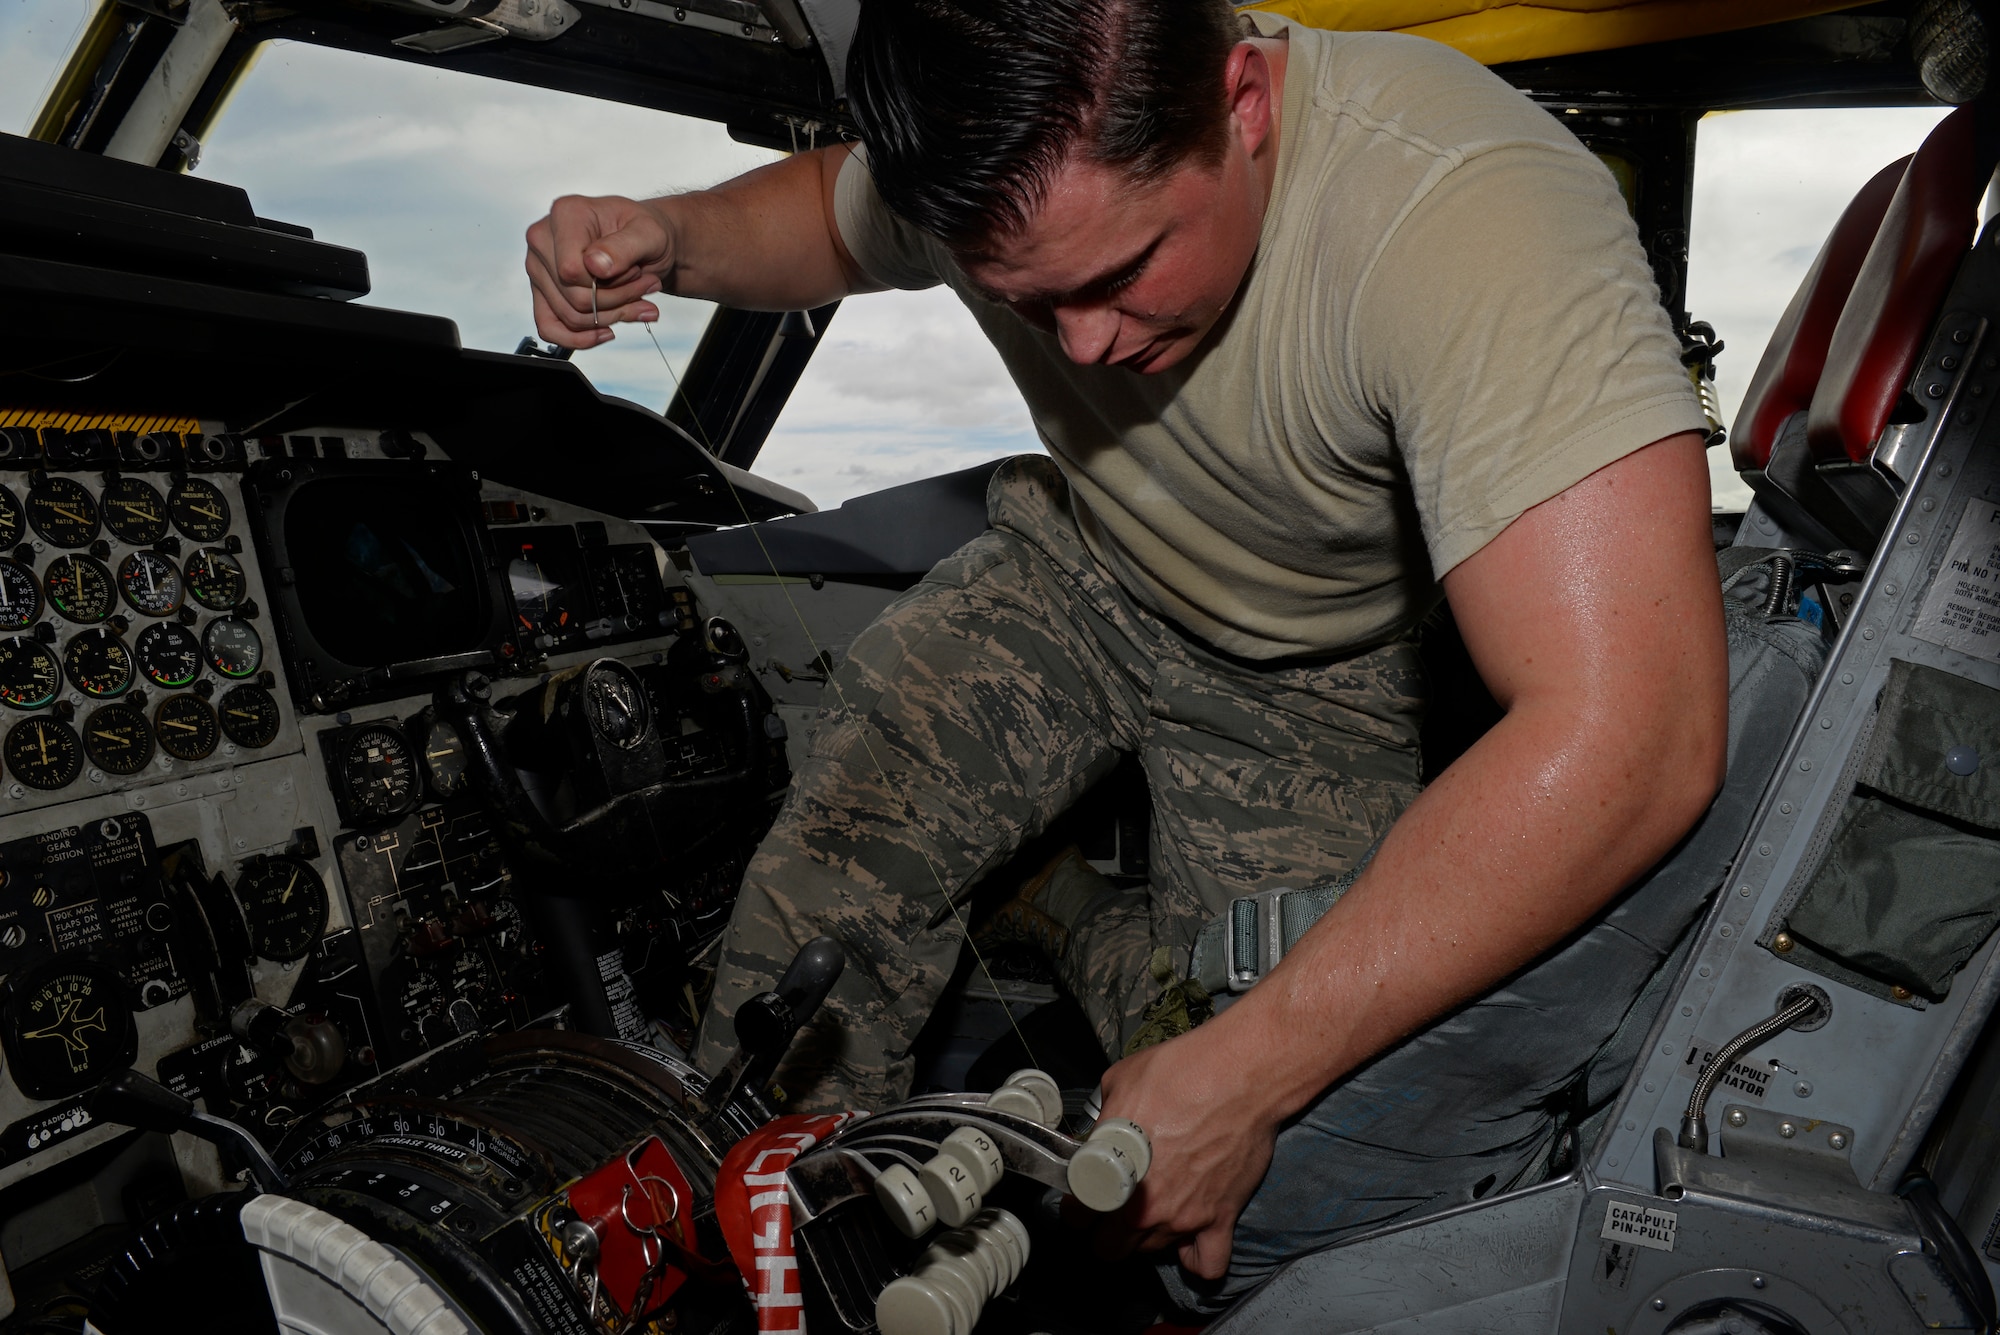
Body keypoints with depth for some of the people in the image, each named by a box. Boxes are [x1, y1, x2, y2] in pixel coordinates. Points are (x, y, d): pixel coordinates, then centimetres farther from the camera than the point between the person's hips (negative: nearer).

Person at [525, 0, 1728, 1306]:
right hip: (1074, 572, 3)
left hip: (1310, 674, -2)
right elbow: (830, 212, 5)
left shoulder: (1473, 211, -40)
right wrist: (670, 235, -19)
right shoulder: (994, 151, -22)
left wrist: (1242, 1075, -43)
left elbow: (1633, 738, -46)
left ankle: (1052, 911, 19)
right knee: (823, 876, -18)